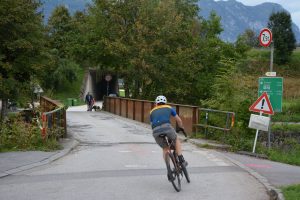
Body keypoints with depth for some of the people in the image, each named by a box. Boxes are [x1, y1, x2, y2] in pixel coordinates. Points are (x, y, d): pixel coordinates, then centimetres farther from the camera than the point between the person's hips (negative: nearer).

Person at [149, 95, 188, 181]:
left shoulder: (152, 112, 31)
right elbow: (179, 120, 32)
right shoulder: (169, 108, 27)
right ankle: (181, 160, 18)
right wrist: (182, 128, 50)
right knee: (176, 140, 29)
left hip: (156, 132, 2)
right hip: (167, 127, -2)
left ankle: (169, 170, 15)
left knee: (165, 148, 24)